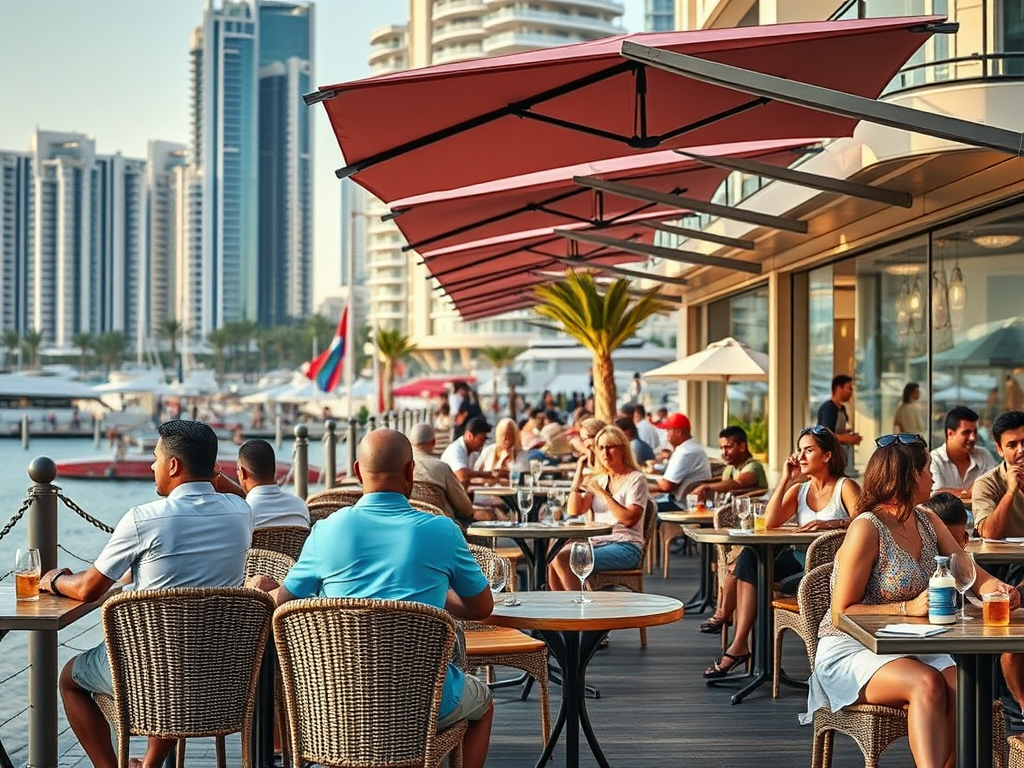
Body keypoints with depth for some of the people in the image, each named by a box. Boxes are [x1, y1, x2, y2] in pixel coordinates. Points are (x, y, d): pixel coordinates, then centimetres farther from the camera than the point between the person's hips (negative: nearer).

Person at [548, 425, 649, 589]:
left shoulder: (636, 479, -1)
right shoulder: (598, 479, 18)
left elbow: (629, 519, -15)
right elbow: (574, 511, 7)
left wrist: (601, 493, -13)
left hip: (626, 546, -6)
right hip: (597, 541, 6)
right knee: (555, 560, -22)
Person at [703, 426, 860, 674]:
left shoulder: (845, 487, 2)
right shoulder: (798, 490, 18)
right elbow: (770, 523, 1)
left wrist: (831, 524, -30)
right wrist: (786, 479, 2)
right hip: (800, 562, 6)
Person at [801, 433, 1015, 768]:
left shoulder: (928, 522, 13)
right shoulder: (867, 529, -11)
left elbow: (970, 573, 10)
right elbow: (841, 614, -12)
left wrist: (996, 588, -14)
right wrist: (908, 608, -23)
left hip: (910, 646, 6)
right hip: (851, 649, -6)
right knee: (928, 684, -33)